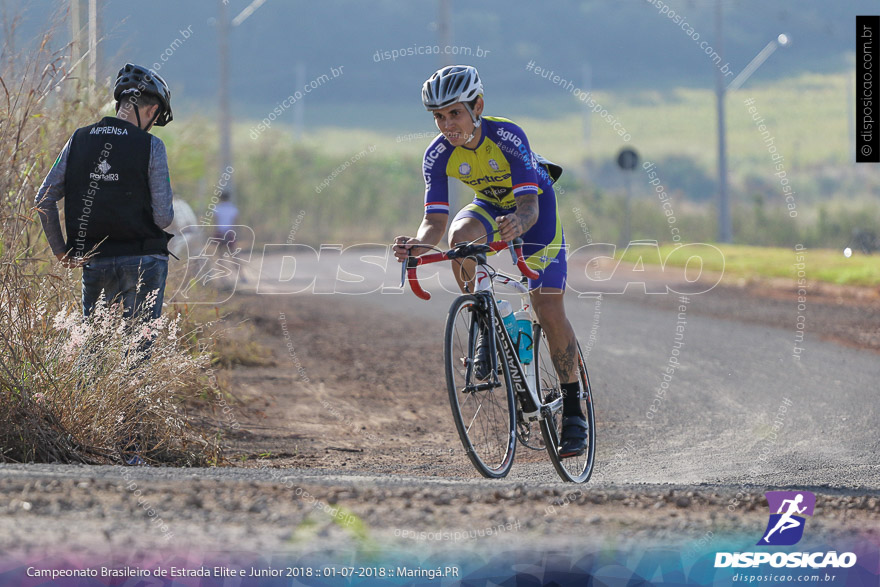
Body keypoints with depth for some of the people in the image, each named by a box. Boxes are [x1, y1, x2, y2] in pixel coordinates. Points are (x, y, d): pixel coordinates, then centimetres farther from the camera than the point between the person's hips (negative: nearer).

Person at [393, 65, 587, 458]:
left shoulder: (507, 136, -34)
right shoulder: (438, 155, -23)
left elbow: (529, 205, -42)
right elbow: (436, 220, -26)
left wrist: (519, 223, -65)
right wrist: (420, 244, -49)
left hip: (534, 202, -3)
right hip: (489, 204, 3)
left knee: (548, 310, -12)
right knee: (460, 236, -33)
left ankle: (573, 409, 2)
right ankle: (486, 330, -12)